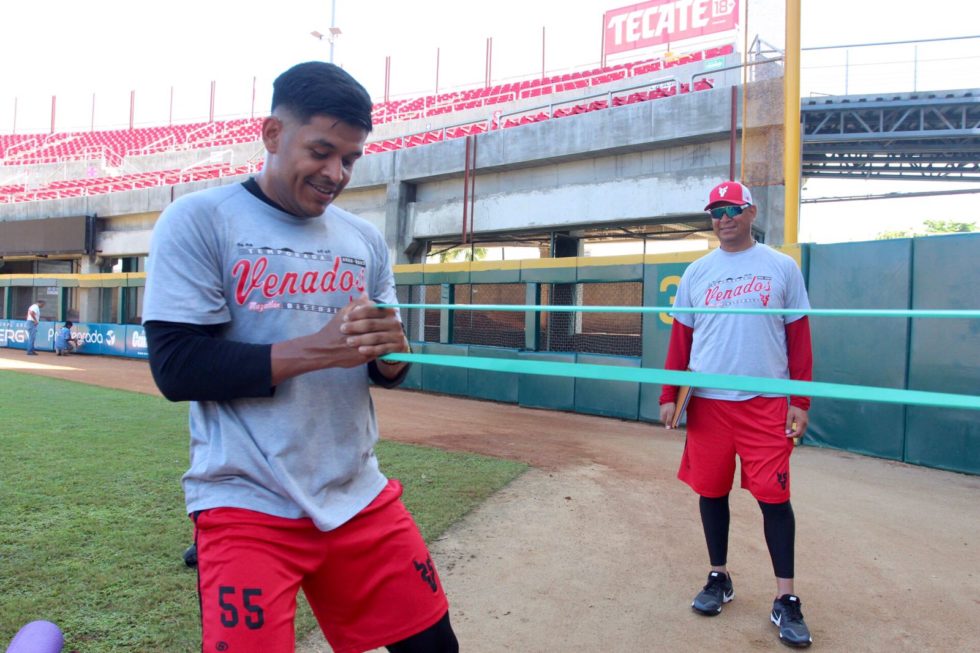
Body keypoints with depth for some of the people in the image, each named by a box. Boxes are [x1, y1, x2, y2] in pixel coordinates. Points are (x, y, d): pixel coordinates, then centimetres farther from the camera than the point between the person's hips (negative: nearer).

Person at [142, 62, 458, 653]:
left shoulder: (366, 240, 8)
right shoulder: (198, 221, -6)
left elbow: (388, 373, 10)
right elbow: (176, 367, -13)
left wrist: (391, 350, -14)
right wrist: (316, 349, -22)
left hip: (360, 497, 5)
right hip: (248, 507, -4)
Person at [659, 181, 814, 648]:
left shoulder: (782, 268, 4)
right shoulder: (696, 273, 9)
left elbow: (799, 337, 2)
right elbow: (680, 338, 8)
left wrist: (801, 401, -4)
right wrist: (669, 395, 1)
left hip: (766, 403, -2)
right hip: (708, 402, 2)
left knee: (774, 496, -2)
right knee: (711, 491, 9)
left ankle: (786, 599, 11)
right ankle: (719, 578, 27)